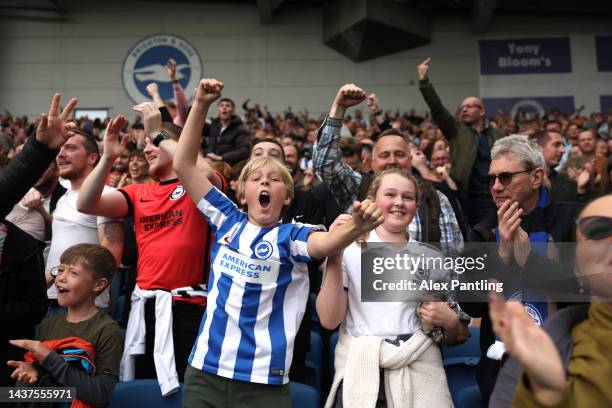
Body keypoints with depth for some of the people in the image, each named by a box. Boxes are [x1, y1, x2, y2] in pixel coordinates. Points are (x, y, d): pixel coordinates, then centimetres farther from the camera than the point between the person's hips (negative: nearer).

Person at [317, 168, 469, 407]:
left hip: (419, 371, 2)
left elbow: (456, 338, 15)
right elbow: (329, 320, -8)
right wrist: (335, 255, -14)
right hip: (359, 372, -2)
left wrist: (450, 321, -7)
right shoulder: (349, 250, 1)